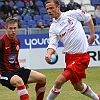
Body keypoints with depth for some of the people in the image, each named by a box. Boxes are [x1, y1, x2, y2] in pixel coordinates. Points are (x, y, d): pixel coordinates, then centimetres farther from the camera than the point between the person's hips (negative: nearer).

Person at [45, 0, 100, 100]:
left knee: (59, 81, -17)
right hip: (69, 57, 5)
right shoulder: (53, 28, 3)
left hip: (81, 56, -5)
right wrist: (48, 54, -27)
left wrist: (92, 35, 8)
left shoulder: (72, 14, -6)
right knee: (78, 86, 16)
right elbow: (52, 44, -6)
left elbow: (88, 18, 9)